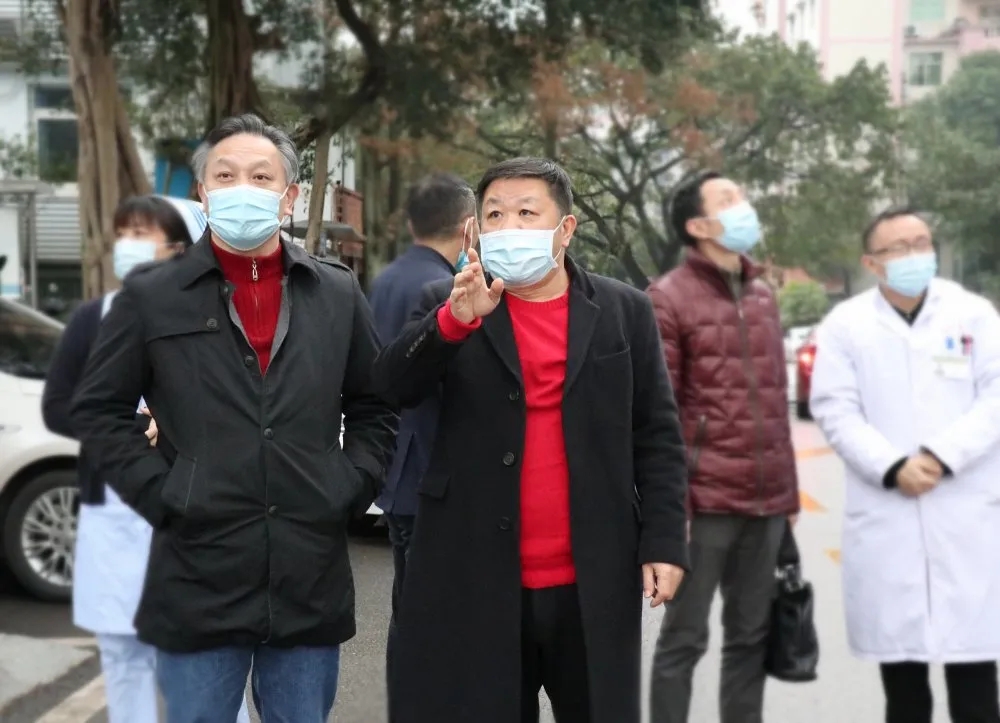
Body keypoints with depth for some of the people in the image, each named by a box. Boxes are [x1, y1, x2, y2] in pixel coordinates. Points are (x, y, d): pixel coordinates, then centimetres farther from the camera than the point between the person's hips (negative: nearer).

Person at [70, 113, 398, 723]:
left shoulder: (338, 295, 8)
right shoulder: (152, 297, 1)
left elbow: (375, 409, 15)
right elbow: (98, 409, 6)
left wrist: (348, 491, 2)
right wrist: (158, 495, -4)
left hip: (312, 580, 2)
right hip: (198, 580, -2)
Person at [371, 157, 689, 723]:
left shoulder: (625, 311, 4)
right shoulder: (448, 306, 4)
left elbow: (657, 436, 4)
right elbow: (394, 388, -11)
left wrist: (664, 541, -4)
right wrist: (457, 318, -27)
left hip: (594, 578, 1)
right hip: (476, 576, 0)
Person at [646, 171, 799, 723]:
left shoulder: (762, 295, 15)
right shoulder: (667, 298, -6)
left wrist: (788, 491, 15)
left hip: (764, 503, 6)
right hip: (705, 503, -6)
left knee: (751, 638, 13)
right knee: (684, 639, 3)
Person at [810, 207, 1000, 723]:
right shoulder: (845, 324, 5)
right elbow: (835, 410, -2)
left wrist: (941, 456, -15)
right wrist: (893, 467, -15)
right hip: (885, 518, 0)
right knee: (898, 653, 8)